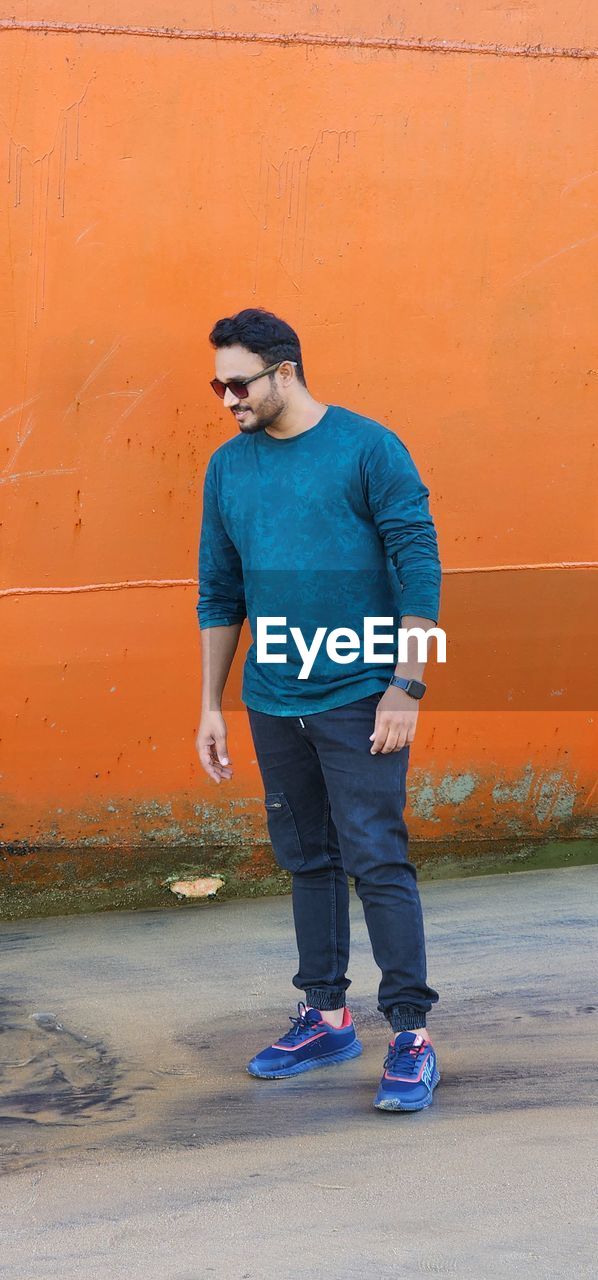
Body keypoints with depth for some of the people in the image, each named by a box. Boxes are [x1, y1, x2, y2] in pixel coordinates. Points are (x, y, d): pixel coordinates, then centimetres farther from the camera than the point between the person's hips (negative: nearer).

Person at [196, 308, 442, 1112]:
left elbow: (419, 569, -7)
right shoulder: (228, 467, 8)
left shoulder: (368, 449, -7)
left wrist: (407, 685, -12)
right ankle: (327, 1018, 24)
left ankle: (412, 1033, 0)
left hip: (359, 697, -5)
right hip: (274, 704, 5)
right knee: (308, 861, 13)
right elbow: (219, 595, 14)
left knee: (377, 860, -7)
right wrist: (210, 706, 12)